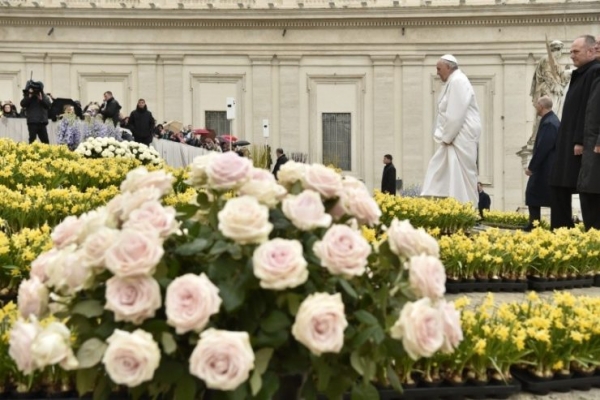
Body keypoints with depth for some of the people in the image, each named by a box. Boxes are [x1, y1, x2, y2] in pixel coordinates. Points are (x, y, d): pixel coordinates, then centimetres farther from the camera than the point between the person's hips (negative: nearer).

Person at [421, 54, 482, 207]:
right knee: (440, 170, 10)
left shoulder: (458, 81, -15)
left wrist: (446, 137, -15)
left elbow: (456, 115, -21)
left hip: (462, 136, -10)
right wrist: (444, 136, 8)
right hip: (453, 137, 10)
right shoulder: (452, 82, 17)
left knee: (461, 176, -7)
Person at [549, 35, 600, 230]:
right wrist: (567, 141, 17)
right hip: (568, 144, 10)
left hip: (581, 144, -10)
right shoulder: (581, 74, 19)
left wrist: (581, 141, -23)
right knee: (559, 188, 8)